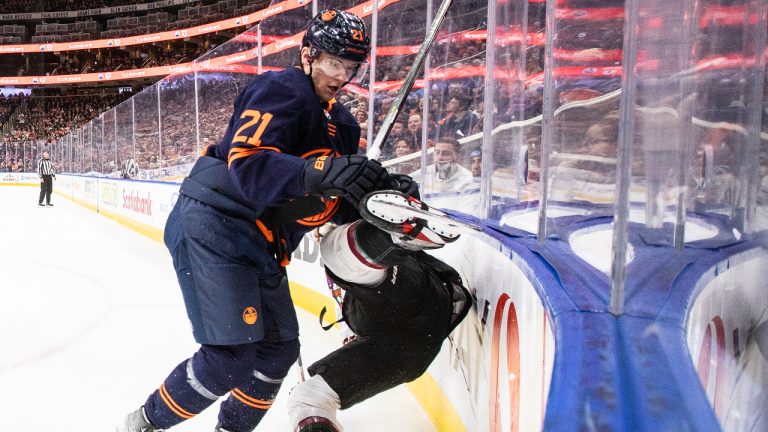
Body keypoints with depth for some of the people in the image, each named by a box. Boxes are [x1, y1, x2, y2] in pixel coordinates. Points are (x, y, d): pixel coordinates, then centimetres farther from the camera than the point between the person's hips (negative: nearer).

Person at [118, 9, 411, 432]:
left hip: (258, 245, 9)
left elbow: (339, 203, 11)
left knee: (279, 348, 13)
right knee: (231, 357, -13)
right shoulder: (282, 89, -11)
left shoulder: (340, 124, 15)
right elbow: (247, 163, -26)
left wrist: (381, 194, -9)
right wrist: (319, 171, -39)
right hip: (213, 228, -9)